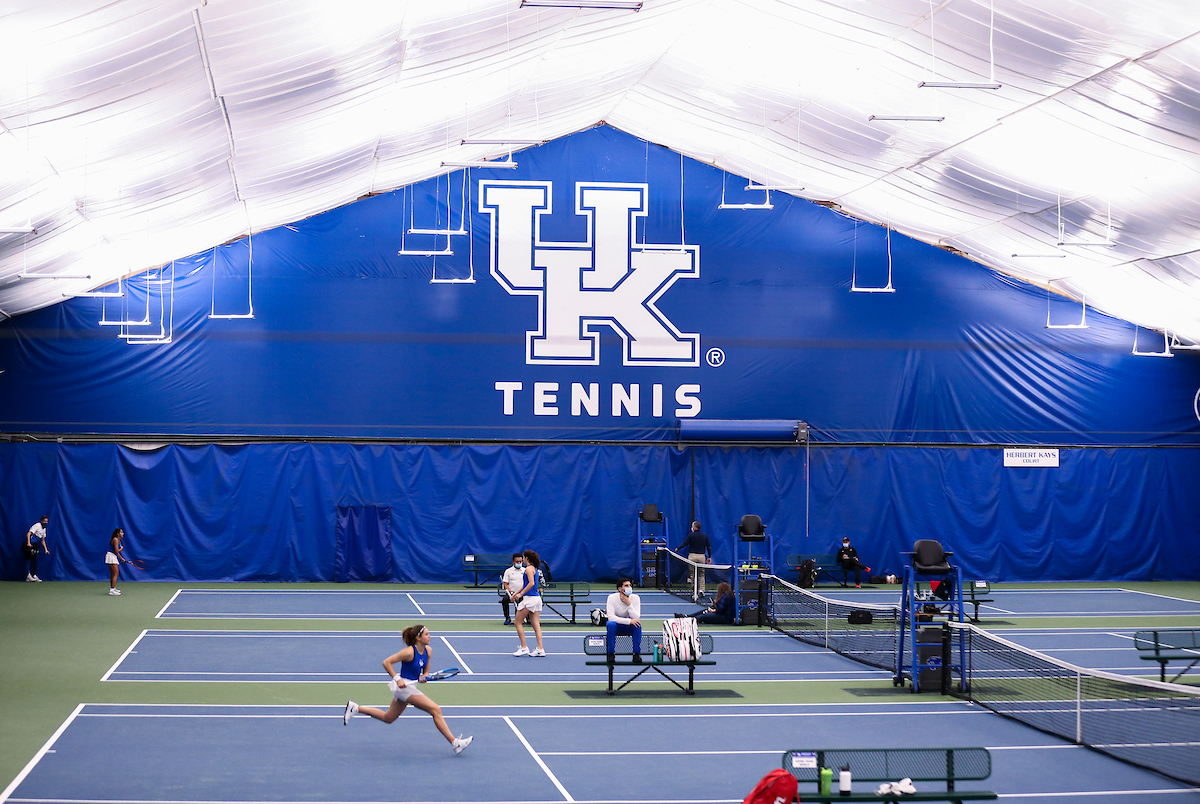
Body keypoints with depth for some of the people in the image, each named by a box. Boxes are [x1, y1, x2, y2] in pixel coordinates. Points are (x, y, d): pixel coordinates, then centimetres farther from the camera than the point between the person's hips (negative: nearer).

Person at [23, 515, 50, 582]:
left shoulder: (44, 529, 16)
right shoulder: (37, 525, -11)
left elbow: (42, 540, 25)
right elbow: (28, 534, -20)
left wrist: (46, 549, 18)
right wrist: (28, 543, -33)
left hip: (35, 546, 9)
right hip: (30, 545, -9)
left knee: (35, 560, 8)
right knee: (28, 559, -10)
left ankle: (34, 576, 11)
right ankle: (28, 575, -10)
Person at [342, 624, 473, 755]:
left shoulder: (428, 651, 4)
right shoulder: (409, 652, -19)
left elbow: (426, 671, 15)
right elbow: (386, 662, -16)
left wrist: (424, 677, -8)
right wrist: (397, 679, -22)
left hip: (412, 686, 9)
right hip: (405, 685, -9)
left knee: (388, 718, 22)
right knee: (436, 710, -15)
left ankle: (354, 708, 31)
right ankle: (455, 743, -13)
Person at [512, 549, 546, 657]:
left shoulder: (529, 568, -10)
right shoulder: (535, 569, 18)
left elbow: (531, 583, -22)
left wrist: (521, 594, -19)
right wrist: (517, 593, 25)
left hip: (529, 598, -9)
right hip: (537, 598, 9)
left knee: (518, 622, 2)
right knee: (536, 624, 5)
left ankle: (524, 648, 0)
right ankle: (540, 649, -2)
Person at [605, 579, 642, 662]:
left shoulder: (635, 598, -11)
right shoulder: (612, 597, -16)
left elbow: (636, 618, -20)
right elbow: (611, 617, -27)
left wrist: (629, 604, -30)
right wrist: (629, 621, -35)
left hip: (630, 627, 1)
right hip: (617, 627, -1)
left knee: (638, 625, -32)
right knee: (611, 624, -35)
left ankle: (637, 654, -20)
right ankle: (611, 654, -21)